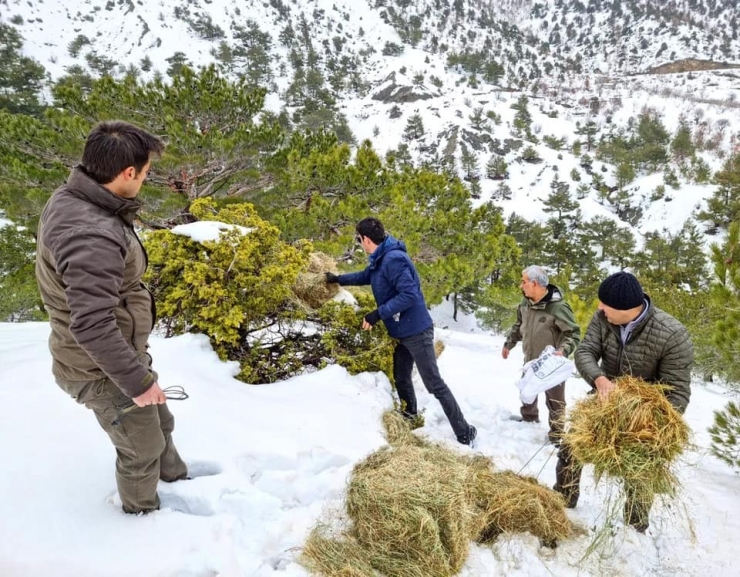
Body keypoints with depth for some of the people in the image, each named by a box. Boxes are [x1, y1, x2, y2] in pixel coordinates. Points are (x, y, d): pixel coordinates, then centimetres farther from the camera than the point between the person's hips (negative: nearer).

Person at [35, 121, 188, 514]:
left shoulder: (70, 199, -3)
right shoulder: (91, 236, -35)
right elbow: (91, 326, -36)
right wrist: (138, 381, -26)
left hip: (116, 354, 9)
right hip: (102, 371, -9)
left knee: (160, 423, 29)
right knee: (142, 447, 16)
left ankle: (176, 480, 54)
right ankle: (143, 513, 44)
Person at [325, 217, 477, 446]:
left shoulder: (393, 259, -23)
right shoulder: (379, 261, 8)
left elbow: (409, 295, -29)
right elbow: (365, 276, 30)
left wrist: (378, 314, -27)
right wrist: (338, 279, 38)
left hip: (417, 332, -10)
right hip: (402, 332, 10)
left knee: (434, 384, -5)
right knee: (401, 379, 19)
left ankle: (465, 433, 5)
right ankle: (410, 422, 37)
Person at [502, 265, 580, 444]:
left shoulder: (558, 307, -27)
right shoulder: (526, 303, -4)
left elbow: (574, 333, -20)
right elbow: (519, 325, 13)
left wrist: (563, 350, -36)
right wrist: (508, 344, 20)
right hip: (530, 360, 8)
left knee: (554, 402, 8)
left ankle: (556, 436, 25)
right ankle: (529, 417, 55)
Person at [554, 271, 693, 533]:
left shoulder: (673, 335, -30)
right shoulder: (603, 318, -18)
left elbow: (678, 391, -26)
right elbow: (584, 352, -19)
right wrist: (598, 378, -41)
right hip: (605, 400, 4)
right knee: (571, 449, 13)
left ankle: (635, 530, 34)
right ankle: (563, 500, 38)